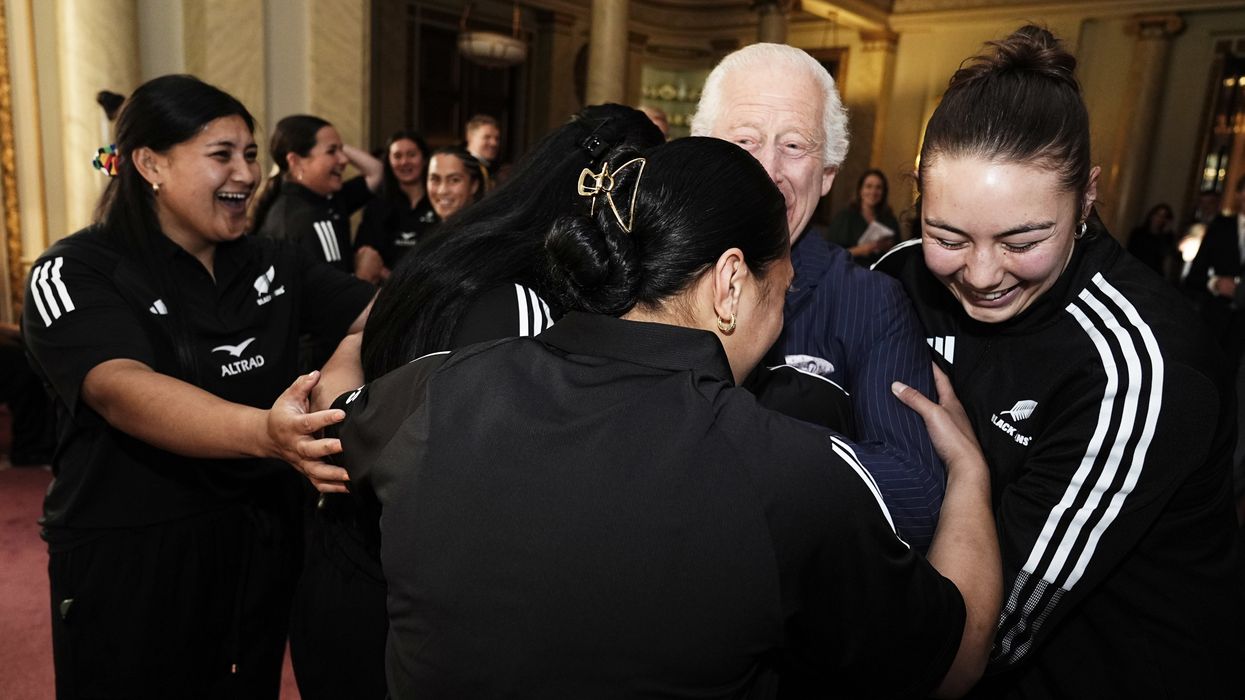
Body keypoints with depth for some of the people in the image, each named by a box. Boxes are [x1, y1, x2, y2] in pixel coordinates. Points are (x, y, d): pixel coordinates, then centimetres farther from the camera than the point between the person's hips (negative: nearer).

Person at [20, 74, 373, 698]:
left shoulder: (272, 266, 4)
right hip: (127, 560, -4)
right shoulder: (77, 272, -12)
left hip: (260, 547, 5)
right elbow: (122, 391, -29)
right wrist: (262, 431, -47)